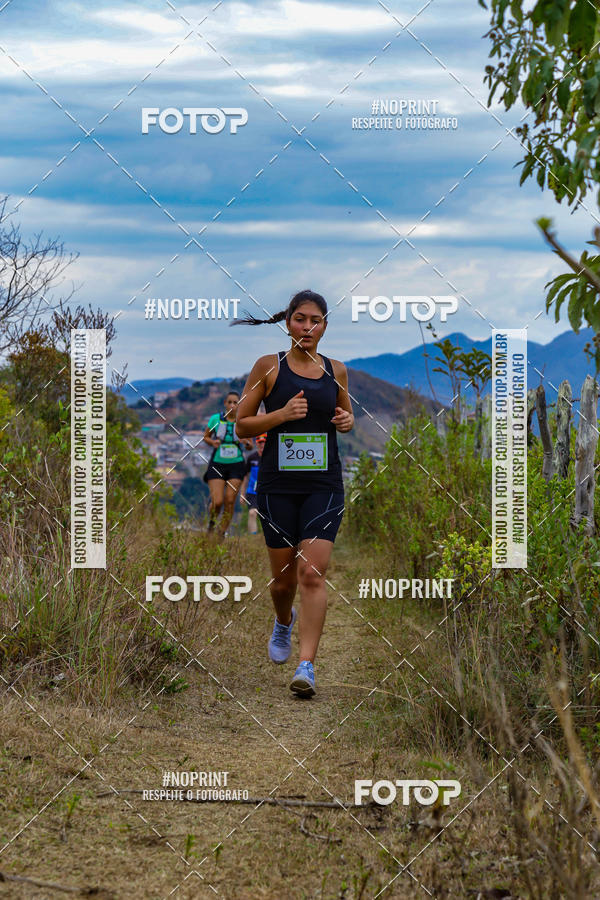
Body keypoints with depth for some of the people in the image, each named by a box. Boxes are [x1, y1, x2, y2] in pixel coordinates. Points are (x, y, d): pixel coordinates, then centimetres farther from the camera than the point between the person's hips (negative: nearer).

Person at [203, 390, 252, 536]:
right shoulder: (216, 419, -4)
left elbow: (250, 446, 7)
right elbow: (205, 436, 11)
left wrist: (246, 442, -16)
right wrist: (212, 442, -11)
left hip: (236, 465, 1)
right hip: (217, 464, -1)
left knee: (230, 501, -5)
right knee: (217, 502, -10)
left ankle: (222, 534, 9)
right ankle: (211, 521, 23)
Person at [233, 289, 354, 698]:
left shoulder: (337, 371, 7)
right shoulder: (269, 366, -1)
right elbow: (242, 425, 0)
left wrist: (347, 421, 1)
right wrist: (282, 414, -15)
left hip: (324, 484, 1)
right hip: (278, 483, -1)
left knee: (312, 573, -12)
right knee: (283, 577, 9)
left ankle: (307, 665, -15)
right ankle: (284, 622, 44)